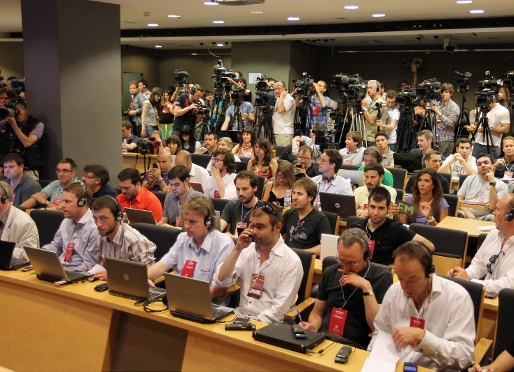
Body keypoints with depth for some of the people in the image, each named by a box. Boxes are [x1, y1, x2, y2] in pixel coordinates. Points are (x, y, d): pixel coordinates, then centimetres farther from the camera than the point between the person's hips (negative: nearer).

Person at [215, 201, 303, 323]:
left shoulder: (291, 261, -9)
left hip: (267, 324, -5)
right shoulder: (247, 250, 8)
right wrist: (237, 249, -8)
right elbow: (222, 280, 0)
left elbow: (280, 307, -13)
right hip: (239, 316, 5)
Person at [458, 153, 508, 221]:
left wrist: (492, 183, -11)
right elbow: (459, 200, 10)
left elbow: (493, 207, -10)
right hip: (466, 214, 1)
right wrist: (468, 213, -10)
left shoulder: (502, 186, 4)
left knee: (492, 218, -35)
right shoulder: (470, 179, 16)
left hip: (484, 218, -1)